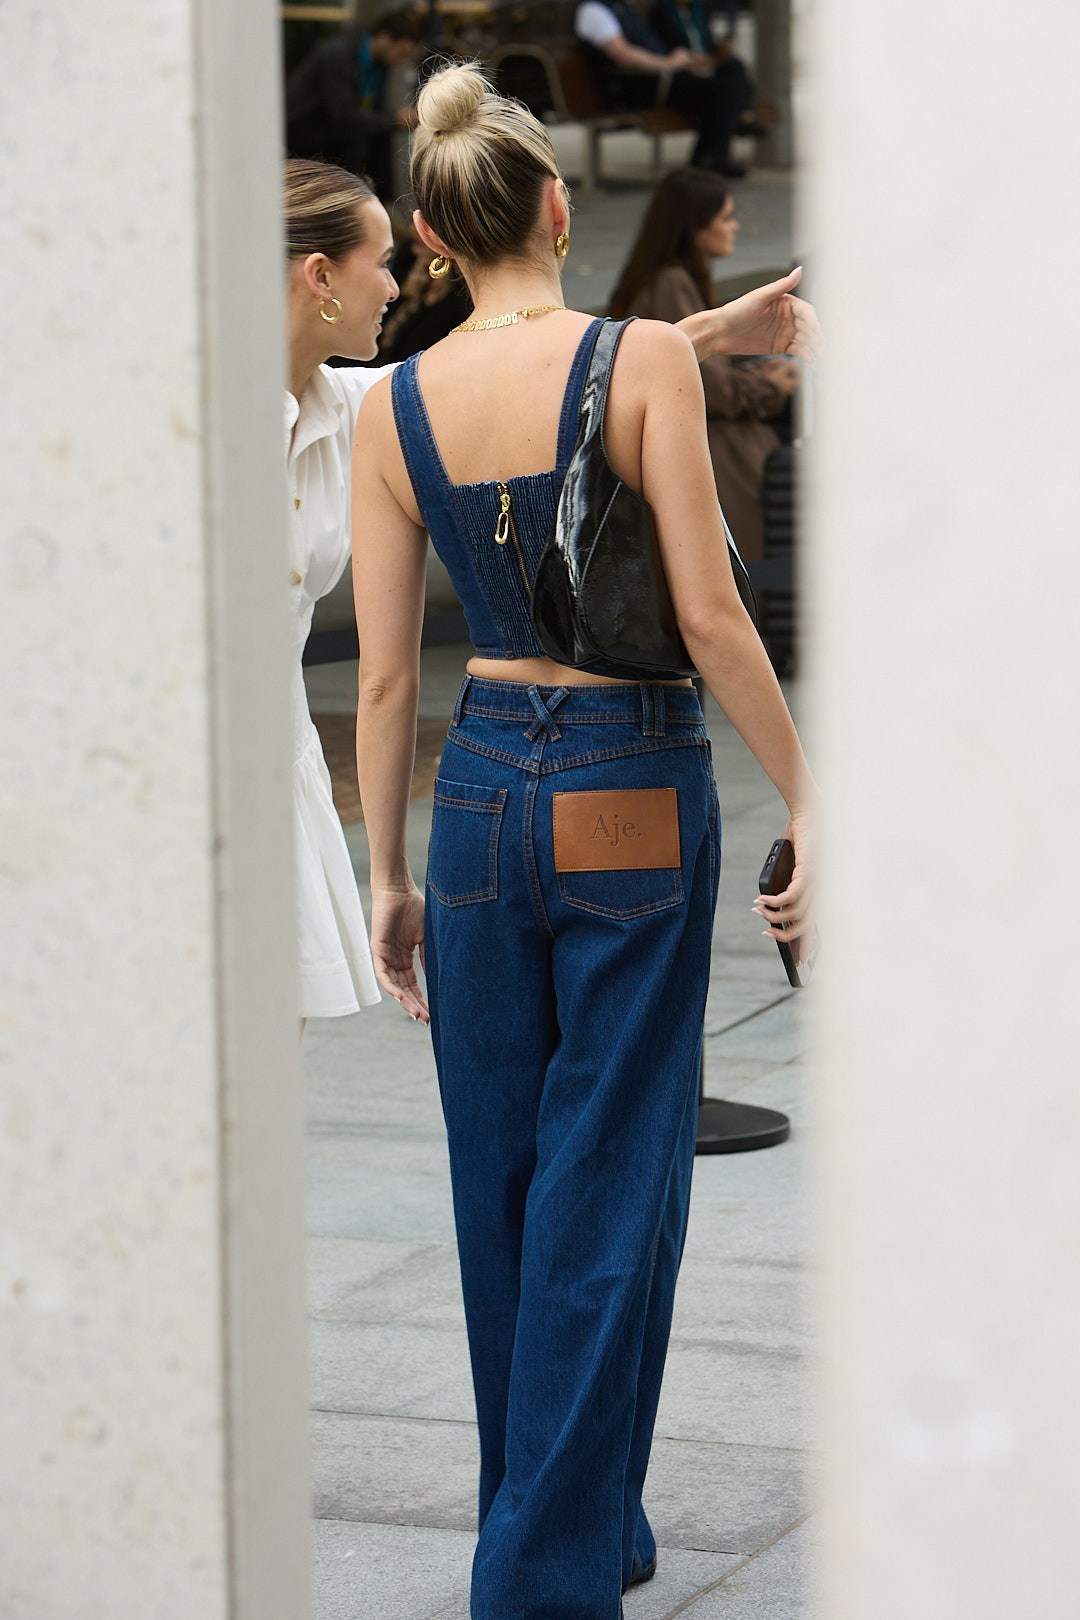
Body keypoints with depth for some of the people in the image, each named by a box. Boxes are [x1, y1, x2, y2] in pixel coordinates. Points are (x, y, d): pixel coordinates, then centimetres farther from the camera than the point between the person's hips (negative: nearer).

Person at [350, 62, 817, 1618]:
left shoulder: (395, 407, 1)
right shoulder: (645, 357, -10)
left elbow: (383, 674, 3)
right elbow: (708, 614, -14)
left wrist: (389, 878, 12)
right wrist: (809, 804, -5)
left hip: (484, 791, 4)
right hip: (634, 794, -4)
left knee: (504, 1184, 15)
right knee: (607, 1186, 2)